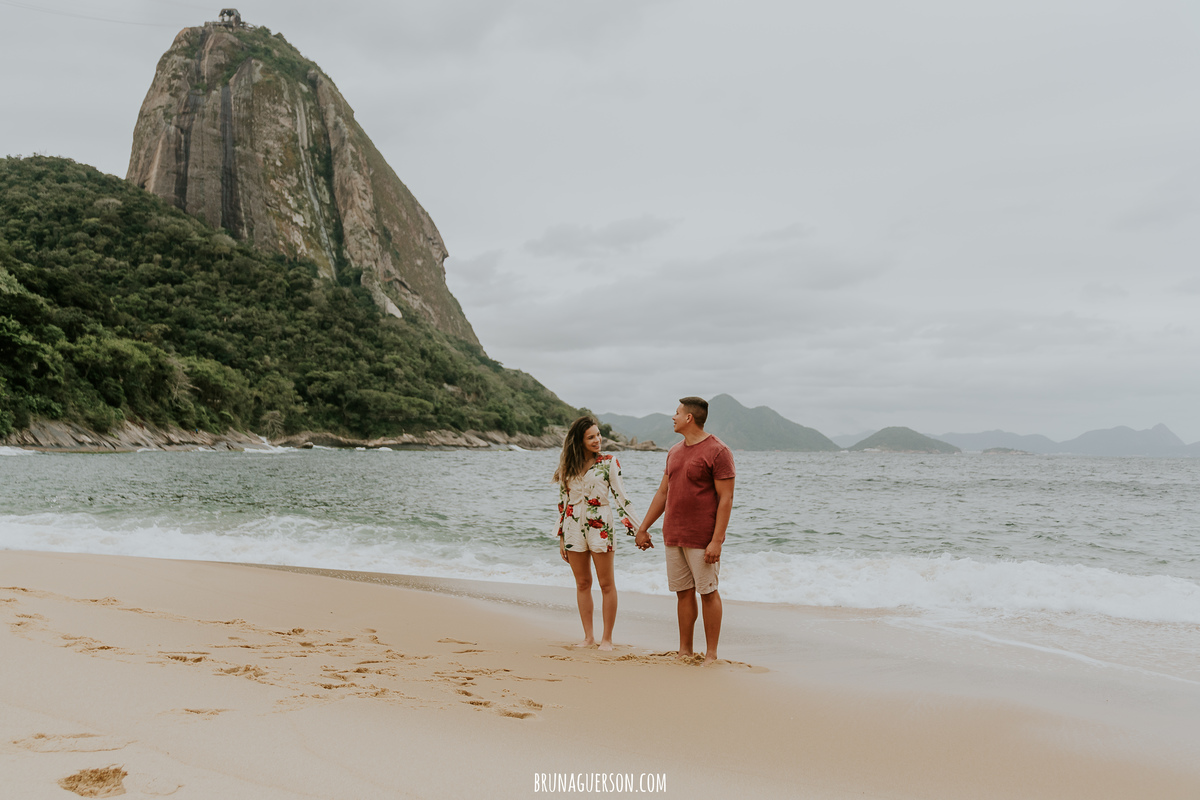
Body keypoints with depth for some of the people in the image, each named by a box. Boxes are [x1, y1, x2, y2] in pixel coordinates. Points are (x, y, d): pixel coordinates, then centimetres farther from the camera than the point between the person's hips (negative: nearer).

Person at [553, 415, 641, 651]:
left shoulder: (609, 462, -2)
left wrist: (637, 528, -5)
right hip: (574, 528, 3)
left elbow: (620, 496, -2)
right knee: (582, 583, 8)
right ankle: (588, 636, 18)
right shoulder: (567, 467, 6)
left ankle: (607, 638, 10)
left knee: (606, 584, 1)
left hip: (600, 527, -3)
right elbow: (562, 501, 11)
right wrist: (561, 537, 11)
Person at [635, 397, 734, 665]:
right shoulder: (674, 452, 14)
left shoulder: (718, 451, -10)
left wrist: (717, 540, -19)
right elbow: (663, 492, 20)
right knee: (683, 592, 10)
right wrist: (643, 528, 19)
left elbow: (726, 498, -13)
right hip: (673, 537, 7)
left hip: (702, 539, -7)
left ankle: (711, 654, 10)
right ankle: (684, 652, 17)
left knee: (708, 592, 1)